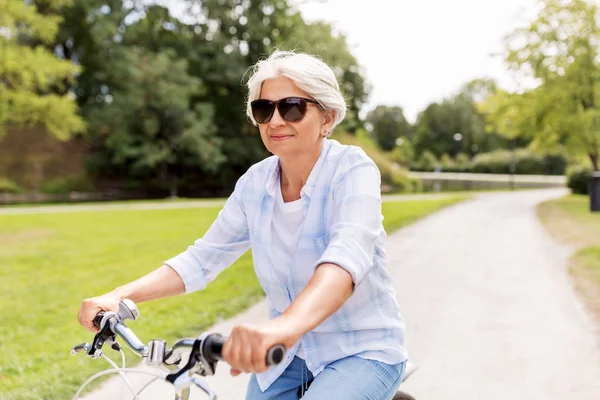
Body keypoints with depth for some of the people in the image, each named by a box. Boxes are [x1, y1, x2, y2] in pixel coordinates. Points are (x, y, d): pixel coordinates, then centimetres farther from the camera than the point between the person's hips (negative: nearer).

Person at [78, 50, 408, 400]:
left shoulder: (353, 169, -18)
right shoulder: (255, 183, -3)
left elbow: (348, 254, -37)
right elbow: (201, 259, -1)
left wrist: (285, 325, -55)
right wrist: (120, 296, -15)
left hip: (364, 353, -4)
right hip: (285, 354, 5)